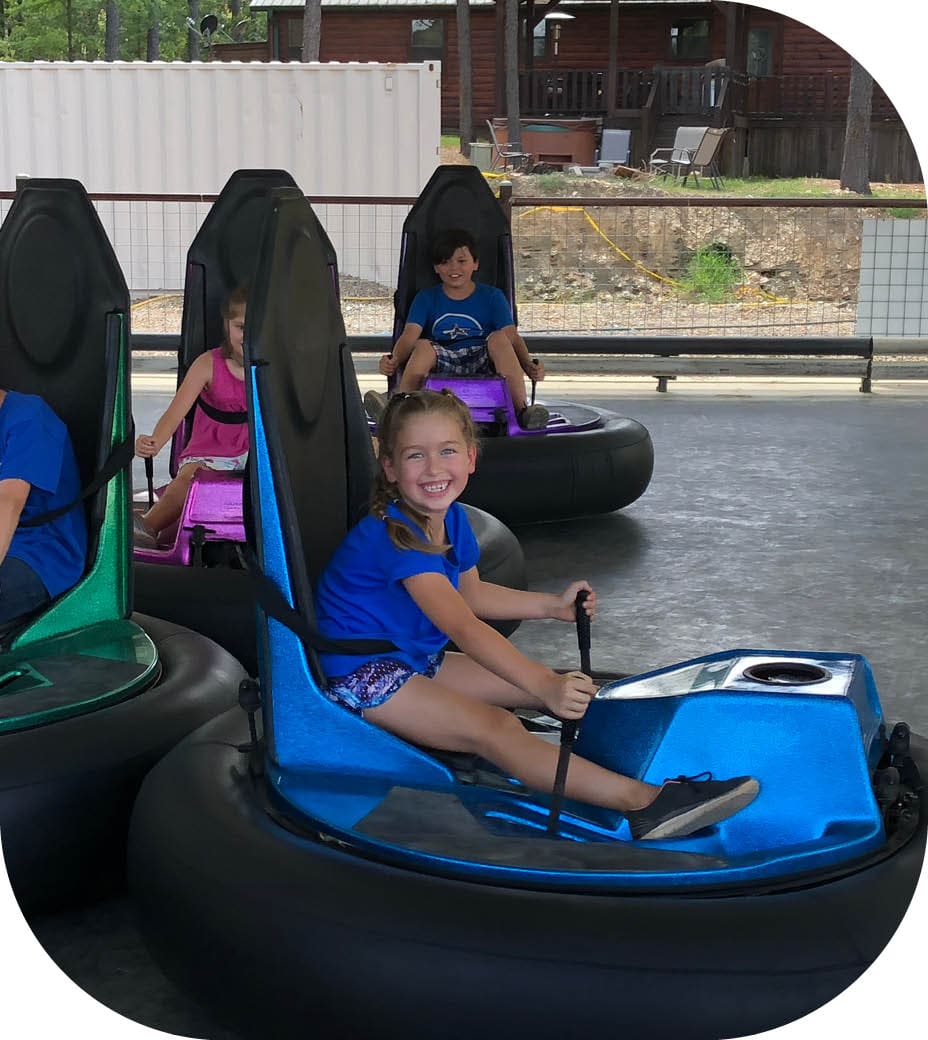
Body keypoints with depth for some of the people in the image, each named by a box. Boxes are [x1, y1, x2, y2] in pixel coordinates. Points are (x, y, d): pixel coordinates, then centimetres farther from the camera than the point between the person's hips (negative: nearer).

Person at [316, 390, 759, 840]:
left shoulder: (451, 517, 2)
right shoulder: (393, 535, -27)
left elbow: (472, 594, 18)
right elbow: (463, 627, -36)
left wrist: (553, 604, 8)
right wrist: (544, 686, -45)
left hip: (418, 661, 11)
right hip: (364, 677, -11)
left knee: (550, 682, 3)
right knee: (493, 728, -27)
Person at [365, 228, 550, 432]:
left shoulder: (492, 297, 12)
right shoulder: (426, 298, 14)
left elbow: (512, 336, -1)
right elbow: (410, 335, -2)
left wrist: (529, 366, -22)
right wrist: (394, 360, -24)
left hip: (480, 364, 0)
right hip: (442, 365, 0)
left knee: (498, 338, -28)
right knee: (423, 346, -28)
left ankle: (522, 410, -38)